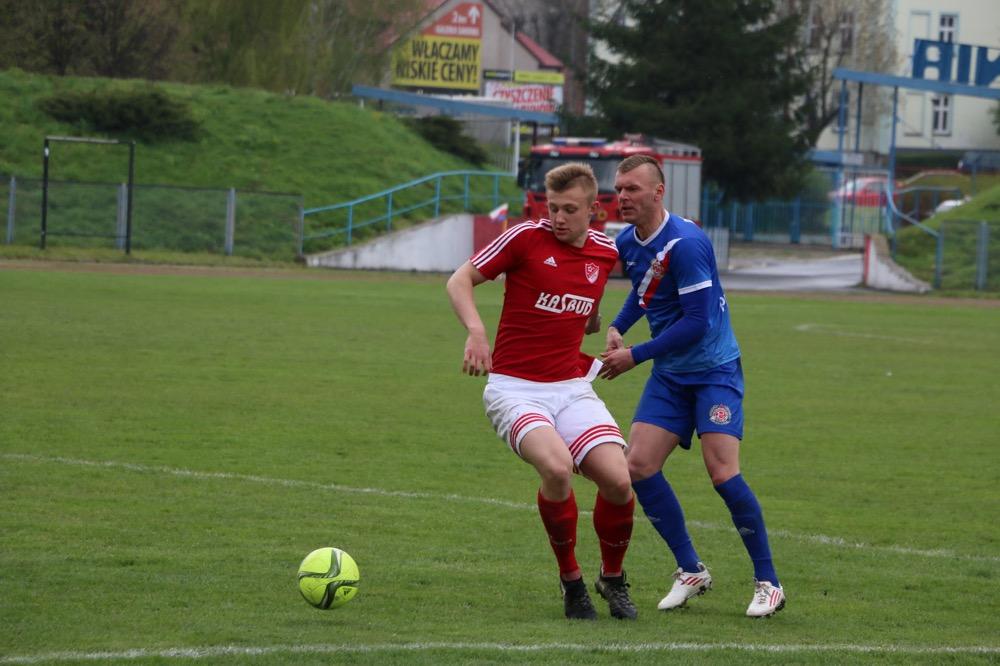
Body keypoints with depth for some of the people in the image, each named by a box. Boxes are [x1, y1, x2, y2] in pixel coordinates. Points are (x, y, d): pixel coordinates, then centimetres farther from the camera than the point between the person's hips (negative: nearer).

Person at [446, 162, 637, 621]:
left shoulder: (605, 252, 7)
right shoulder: (526, 238, -8)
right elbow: (459, 280, -4)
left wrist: (601, 326, 9)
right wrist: (476, 331, -19)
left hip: (571, 388, 4)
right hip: (515, 389, -4)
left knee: (618, 480, -16)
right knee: (556, 466, -32)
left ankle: (613, 579, 14)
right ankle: (570, 580, -9)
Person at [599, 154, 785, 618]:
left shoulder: (685, 243, -22)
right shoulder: (627, 244, 3)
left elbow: (697, 322, -24)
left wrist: (635, 356, -19)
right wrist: (617, 328, 6)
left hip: (714, 369, -8)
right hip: (670, 375, 8)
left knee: (722, 472, -18)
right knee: (638, 466, -5)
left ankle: (768, 582, -5)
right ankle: (690, 571, 9)